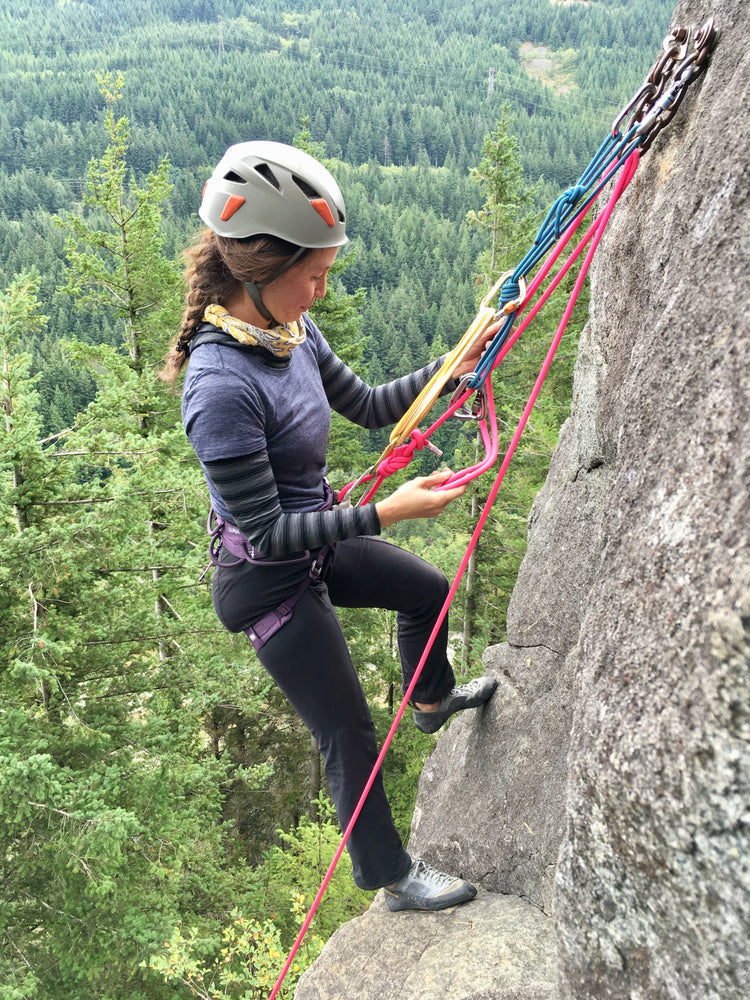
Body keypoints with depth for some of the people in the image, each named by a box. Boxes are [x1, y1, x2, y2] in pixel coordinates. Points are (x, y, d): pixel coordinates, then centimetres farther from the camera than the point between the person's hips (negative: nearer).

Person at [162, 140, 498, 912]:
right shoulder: (222, 387, -33)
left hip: (318, 541, 9)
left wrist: (454, 365, -1)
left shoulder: (291, 331, -7)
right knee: (350, 737, 6)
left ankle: (433, 701, 59)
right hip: (269, 581, -9)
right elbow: (269, 534, -29)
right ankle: (391, 876, 33)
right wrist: (387, 512, -31)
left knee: (427, 590, 28)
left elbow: (370, 406, 8)